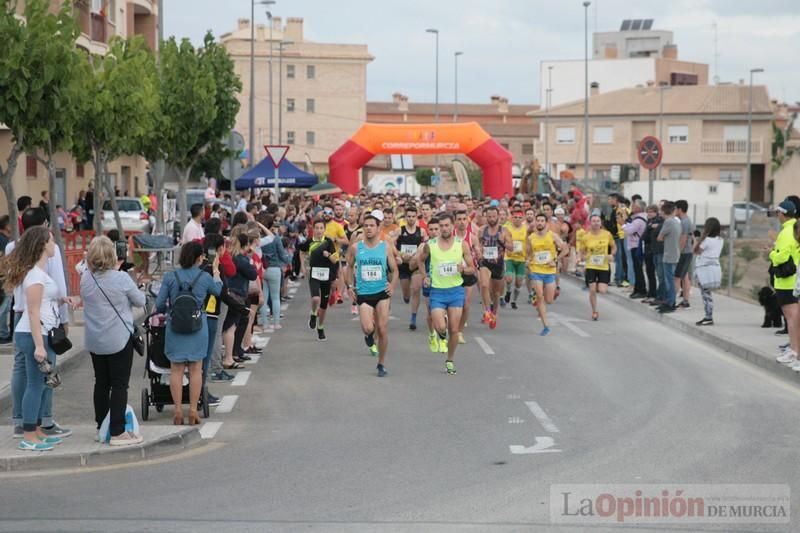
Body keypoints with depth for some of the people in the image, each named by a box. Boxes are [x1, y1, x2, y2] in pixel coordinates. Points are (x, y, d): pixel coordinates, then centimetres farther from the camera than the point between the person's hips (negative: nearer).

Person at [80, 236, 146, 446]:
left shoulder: (86, 278, -4)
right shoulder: (121, 279, -18)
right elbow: (140, 301, -5)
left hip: (94, 341, 5)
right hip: (118, 340, -5)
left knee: (101, 383, 17)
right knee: (119, 385, 1)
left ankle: (101, 428, 25)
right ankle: (117, 433, -1)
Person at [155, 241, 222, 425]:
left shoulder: (170, 277, -6)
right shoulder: (205, 277, -5)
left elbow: (159, 305, -4)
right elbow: (218, 290, 16)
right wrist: (216, 271, 31)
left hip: (175, 327, 0)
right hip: (198, 327, 0)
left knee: (176, 370, 8)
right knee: (195, 370, 9)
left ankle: (178, 412, 8)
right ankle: (193, 412, 10)